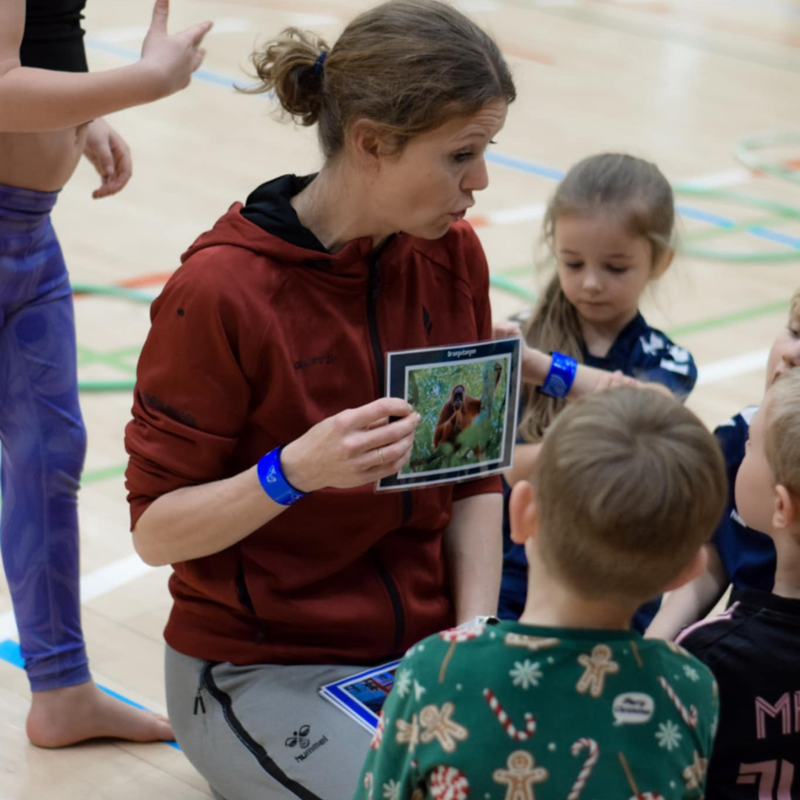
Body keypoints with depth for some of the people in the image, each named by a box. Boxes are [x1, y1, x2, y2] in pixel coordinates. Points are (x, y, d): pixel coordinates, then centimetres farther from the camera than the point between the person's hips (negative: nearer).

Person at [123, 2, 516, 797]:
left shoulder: (452, 256, -1)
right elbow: (155, 530, -14)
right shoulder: (222, 290, -19)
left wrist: (477, 633, -8)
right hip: (260, 666, -6)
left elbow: (475, 479, 7)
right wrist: (295, 471, -31)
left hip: (423, 646, 6)